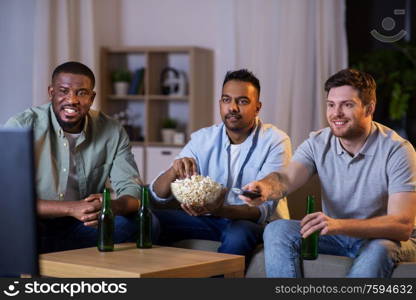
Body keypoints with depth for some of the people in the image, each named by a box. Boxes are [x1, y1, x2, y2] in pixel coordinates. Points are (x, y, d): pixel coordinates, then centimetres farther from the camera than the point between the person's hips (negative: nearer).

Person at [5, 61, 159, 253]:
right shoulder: (22, 127, -9)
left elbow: (132, 192, -2)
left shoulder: (112, 132, 0)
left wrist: (111, 206, -28)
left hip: (80, 232, 4)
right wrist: (71, 208, -30)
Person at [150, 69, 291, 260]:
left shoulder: (275, 142, -12)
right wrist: (174, 171, -26)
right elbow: (158, 194, -2)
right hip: (211, 219, 4)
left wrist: (219, 210, -38)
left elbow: (264, 210, -19)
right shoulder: (202, 139, 0)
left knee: (238, 233, -37)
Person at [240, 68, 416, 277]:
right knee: (277, 231, -18)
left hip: (386, 239, -4)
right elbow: (287, 178, -22)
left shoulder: (396, 150, -18)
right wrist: (265, 188, -49)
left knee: (378, 249, -38)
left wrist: (338, 225, -41)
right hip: (337, 236, 4)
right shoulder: (318, 144, -4)